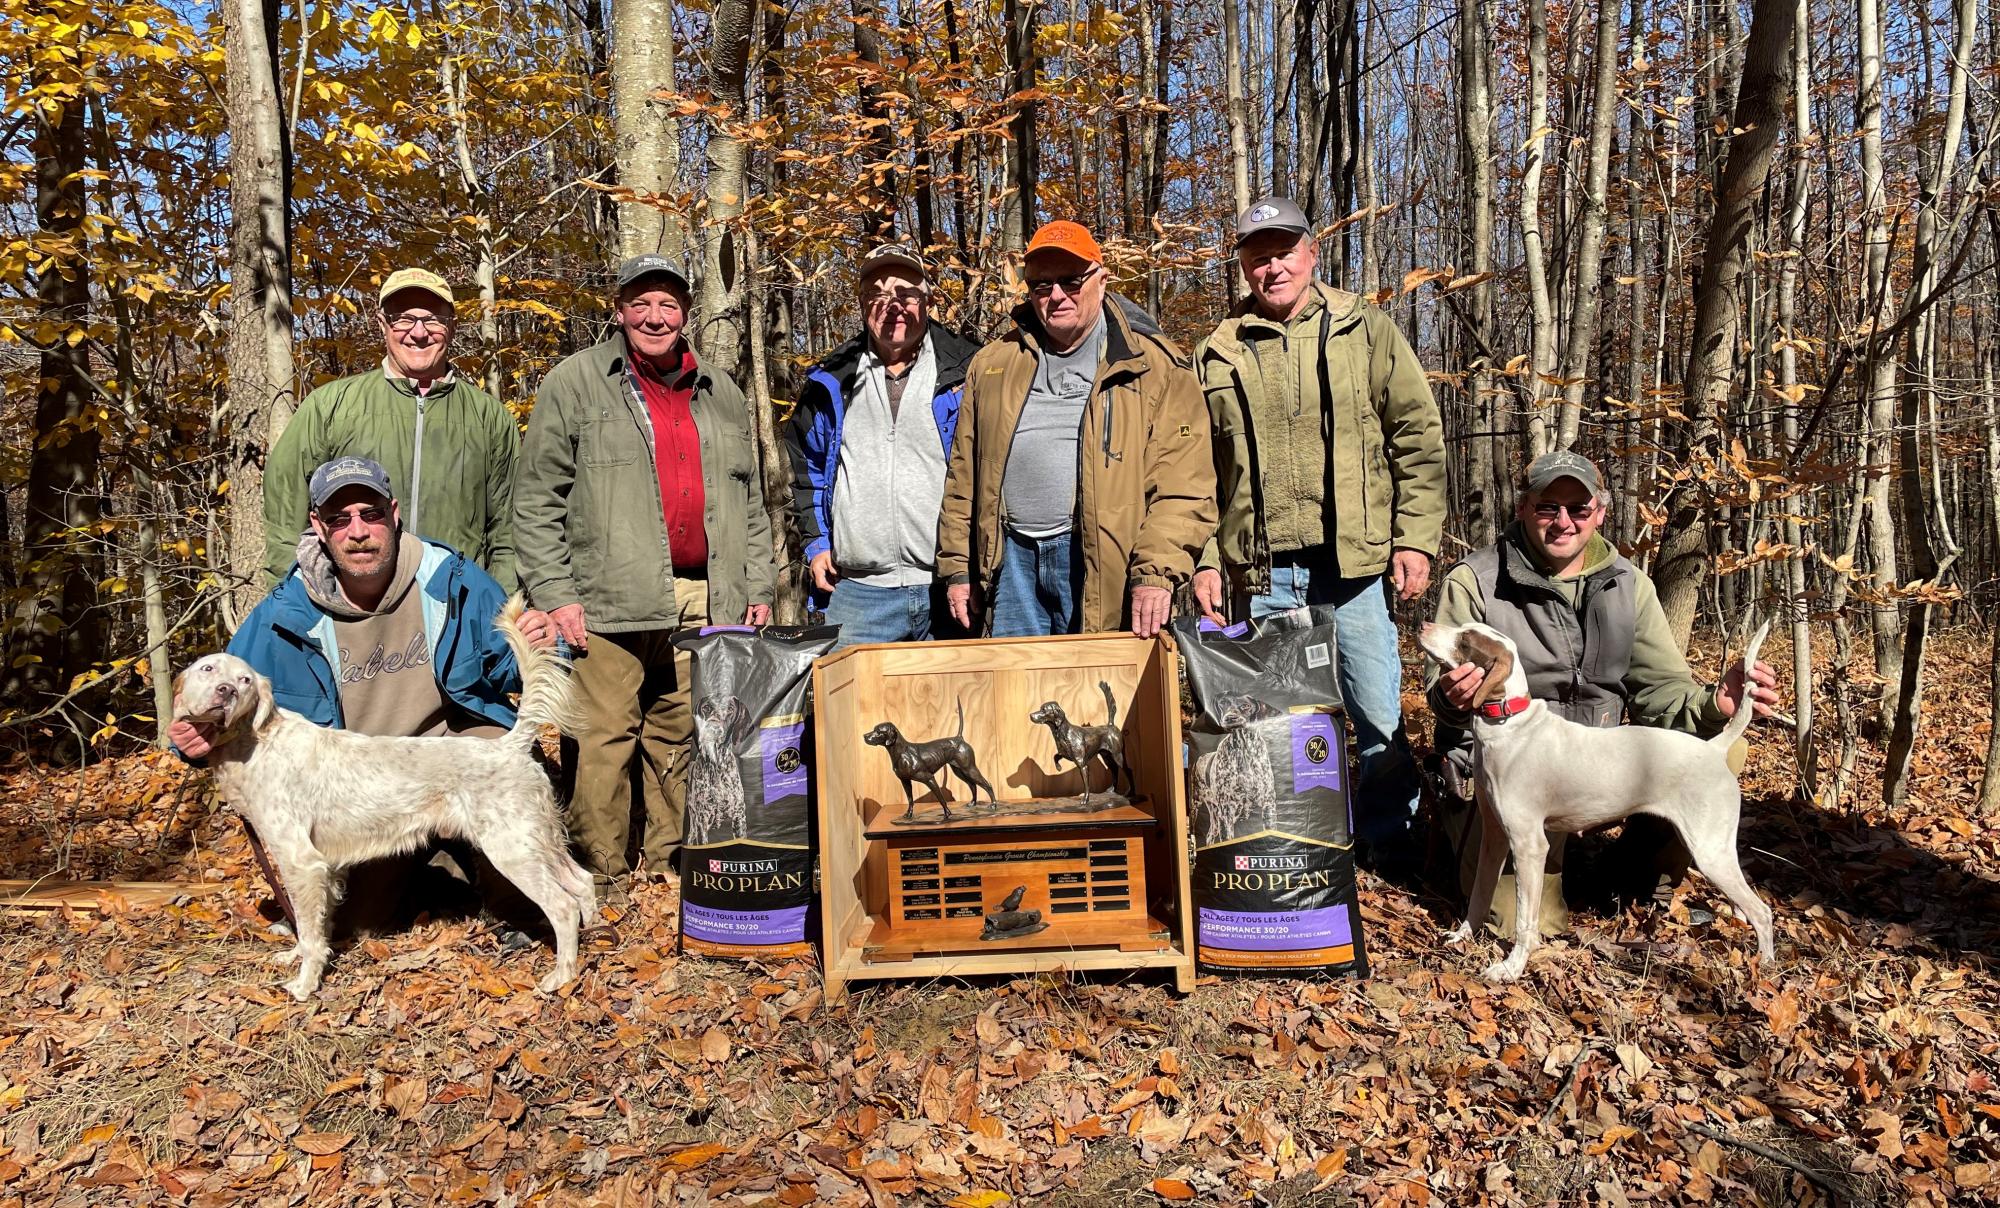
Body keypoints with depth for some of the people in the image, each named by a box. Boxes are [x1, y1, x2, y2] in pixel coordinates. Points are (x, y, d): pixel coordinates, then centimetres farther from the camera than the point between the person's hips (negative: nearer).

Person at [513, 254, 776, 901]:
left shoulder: (720, 392, 18)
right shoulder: (575, 383, 4)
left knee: (683, 739, 9)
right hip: (611, 603, -4)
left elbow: (751, 502, 21)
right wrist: (554, 594, -8)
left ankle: (670, 867, 21)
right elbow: (536, 502, 0)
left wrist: (757, 589, 13)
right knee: (605, 739, -4)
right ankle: (604, 880, 7)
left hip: (704, 602, 4)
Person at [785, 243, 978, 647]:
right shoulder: (832, 383, 12)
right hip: (855, 593, 2)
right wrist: (815, 542, 10)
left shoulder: (965, 374, 5)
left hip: (950, 589, -1)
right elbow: (805, 468, 22)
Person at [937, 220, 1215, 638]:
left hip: (1101, 564, -3)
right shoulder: (993, 363, 16)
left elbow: (1181, 486, -8)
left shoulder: (1152, 368, 1)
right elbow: (964, 477, 16)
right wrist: (957, 568, 12)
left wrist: (1156, 571, -18)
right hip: (1012, 557, 4)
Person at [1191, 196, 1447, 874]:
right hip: (1259, 576, 2)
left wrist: (1415, 539, -3)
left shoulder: (1367, 333, 6)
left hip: (1353, 566, -1)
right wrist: (1205, 561, 3)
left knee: (1380, 717, 2)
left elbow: (1419, 440, 4)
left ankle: (1391, 846, 20)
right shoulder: (1217, 356, 10)